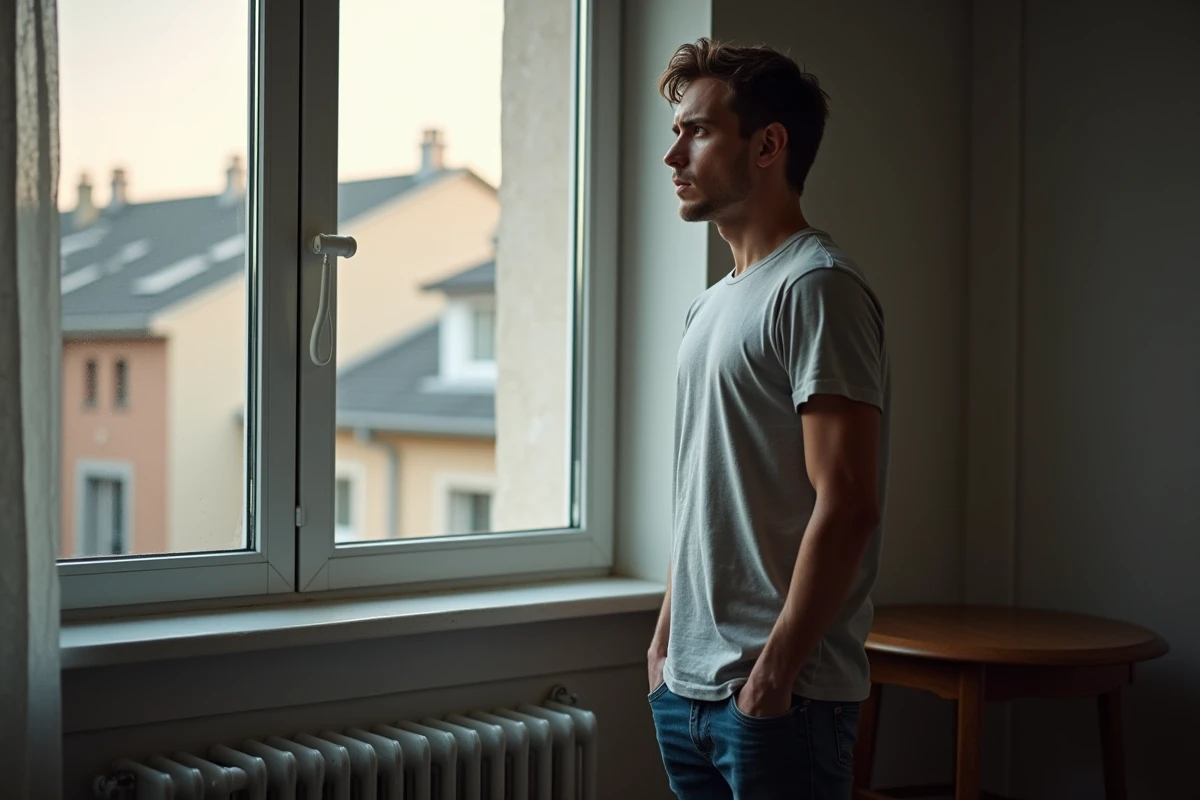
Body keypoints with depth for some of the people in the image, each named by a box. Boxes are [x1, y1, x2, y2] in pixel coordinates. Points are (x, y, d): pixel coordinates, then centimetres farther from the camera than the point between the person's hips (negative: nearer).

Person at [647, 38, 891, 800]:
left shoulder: (817, 288, -13)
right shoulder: (715, 303, 15)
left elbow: (847, 506, -19)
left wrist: (774, 671, -19)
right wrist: (666, 639, 16)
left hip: (782, 697, -8)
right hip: (689, 688, 8)